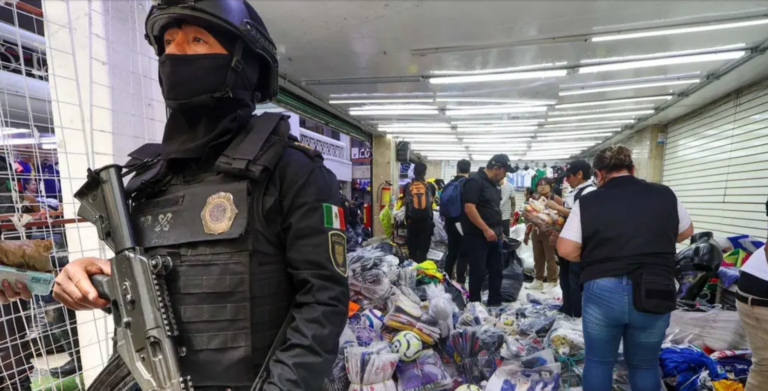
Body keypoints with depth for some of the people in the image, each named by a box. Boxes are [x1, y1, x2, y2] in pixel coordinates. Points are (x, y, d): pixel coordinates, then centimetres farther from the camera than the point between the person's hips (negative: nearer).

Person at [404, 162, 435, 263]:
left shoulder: (407, 187, -3)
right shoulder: (430, 186, -4)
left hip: (411, 222, 1)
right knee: (423, 250, 4)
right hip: (426, 222, -1)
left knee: (412, 250, 12)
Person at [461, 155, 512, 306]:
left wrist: (498, 230, 18)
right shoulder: (475, 181, -14)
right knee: (478, 272, 0)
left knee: (496, 270, 14)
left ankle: (495, 303, 27)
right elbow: (469, 208, -23)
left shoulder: (493, 184, 15)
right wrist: (486, 229, -22)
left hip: (493, 235, 9)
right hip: (477, 236, -9)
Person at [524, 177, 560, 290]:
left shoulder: (555, 198, -6)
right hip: (536, 232, 5)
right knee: (537, 258, 11)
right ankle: (538, 280, 22)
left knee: (550, 258, 1)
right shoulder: (534, 199, 9)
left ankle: (552, 281, 12)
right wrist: (527, 234, 14)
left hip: (549, 232, -5)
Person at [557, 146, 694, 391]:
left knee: (598, 361, 16)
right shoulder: (665, 195, 3)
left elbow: (566, 250, -9)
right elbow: (686, 232, 20)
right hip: (654, 294, 3)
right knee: (645, 364, 21)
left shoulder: (588, 202, -6)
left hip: (602, 291, -2)